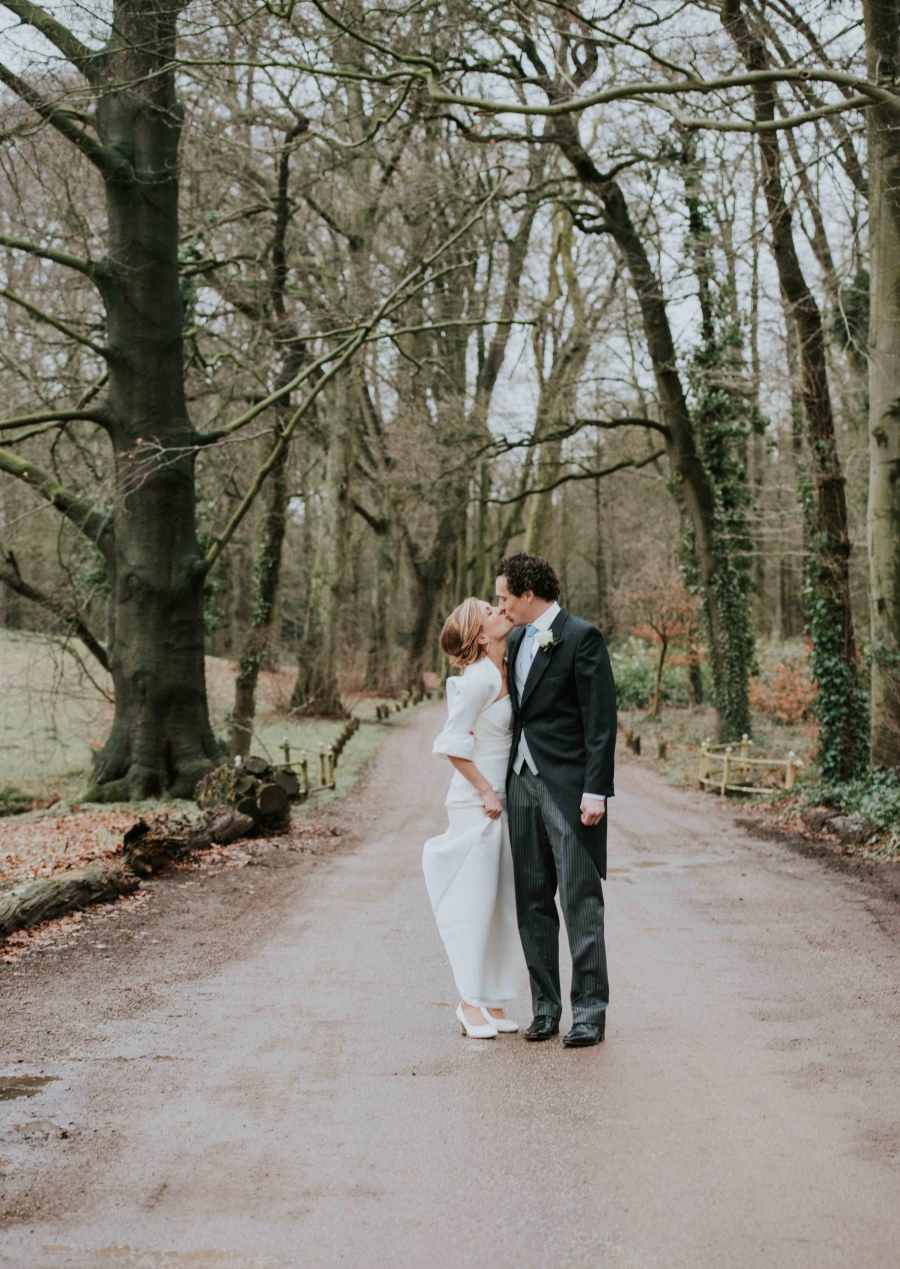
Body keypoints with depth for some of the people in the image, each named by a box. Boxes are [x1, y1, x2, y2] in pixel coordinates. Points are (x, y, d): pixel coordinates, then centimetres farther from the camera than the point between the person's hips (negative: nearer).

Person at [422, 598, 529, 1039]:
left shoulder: (506, 672, 8)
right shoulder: (479, 679, -16)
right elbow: (452, 743, -15)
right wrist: (486, 791, -12)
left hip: (502, 799, 8)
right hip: (476, 803, -8)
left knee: (503, 901, 9)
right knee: (475, 900, -1)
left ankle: (494, 1001, 17)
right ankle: (471, 1002, 8)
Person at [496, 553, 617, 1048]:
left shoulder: (581, 637, -9)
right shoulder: (517, 639, 15)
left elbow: (601, 719, -12)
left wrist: (595, 791, -17)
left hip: (568, 787, -8)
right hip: (522, 782, 8)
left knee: (580, 899, -4)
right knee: (532, 900, 9)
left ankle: (590, 1010, 3)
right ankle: (545, 1006, 17)